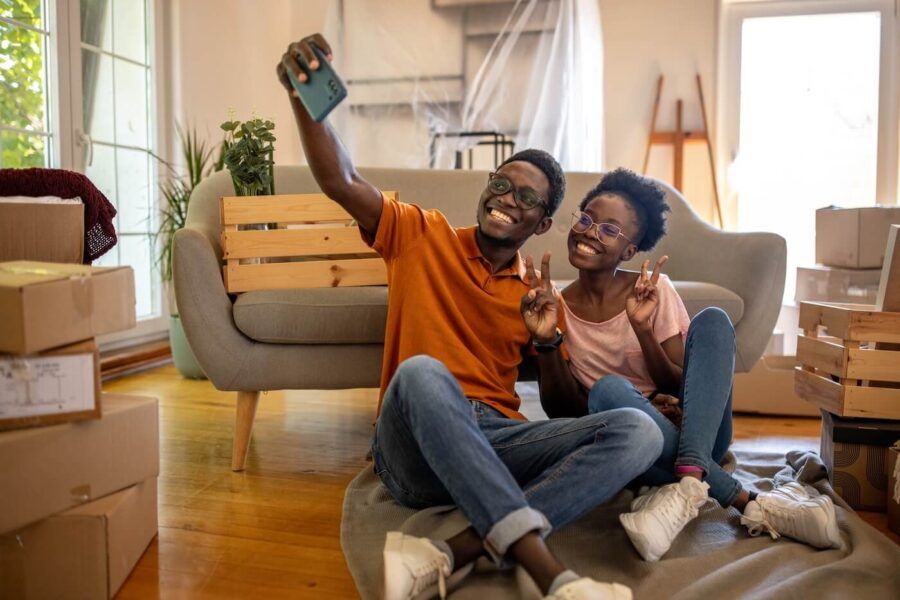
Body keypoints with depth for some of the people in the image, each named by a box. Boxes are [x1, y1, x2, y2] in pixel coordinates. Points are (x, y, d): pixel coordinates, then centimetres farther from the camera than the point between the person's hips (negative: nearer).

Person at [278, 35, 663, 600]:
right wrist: (303, 97, -23)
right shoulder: (423, 236, 7)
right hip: (415, 453, -3)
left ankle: (453, 554, -34)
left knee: (638, 430, -20)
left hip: (499, 441, 4)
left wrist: (549, 341, -1)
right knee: (422, 370, -38)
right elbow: (340, 182, -8)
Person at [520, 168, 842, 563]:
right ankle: (746, 501, -29)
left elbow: (679, 386, -5)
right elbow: (562, 411, -4)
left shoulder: (654, 290, -1)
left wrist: (643, 329, -21)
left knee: (712, 320, -22)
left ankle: (688, 485, -36)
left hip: (695, 430, 1)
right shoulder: (558, 307, 1)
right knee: (608, 390, -35)